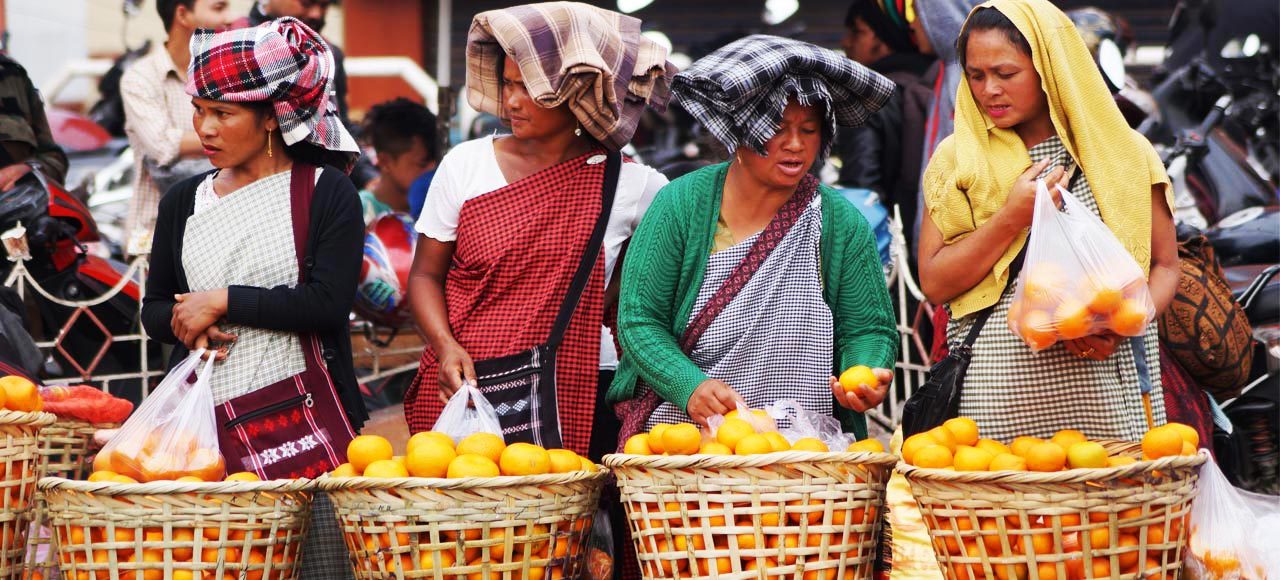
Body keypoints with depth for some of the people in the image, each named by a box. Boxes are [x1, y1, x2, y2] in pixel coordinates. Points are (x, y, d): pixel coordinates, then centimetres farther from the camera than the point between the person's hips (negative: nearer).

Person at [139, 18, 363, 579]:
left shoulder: (326, 192, 0)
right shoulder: (184, 202, 15)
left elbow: (328, 302, -11)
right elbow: (154, 309, 20)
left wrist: (223, 301, -9)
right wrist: (186, 321, -3)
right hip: (207, 419, 4)